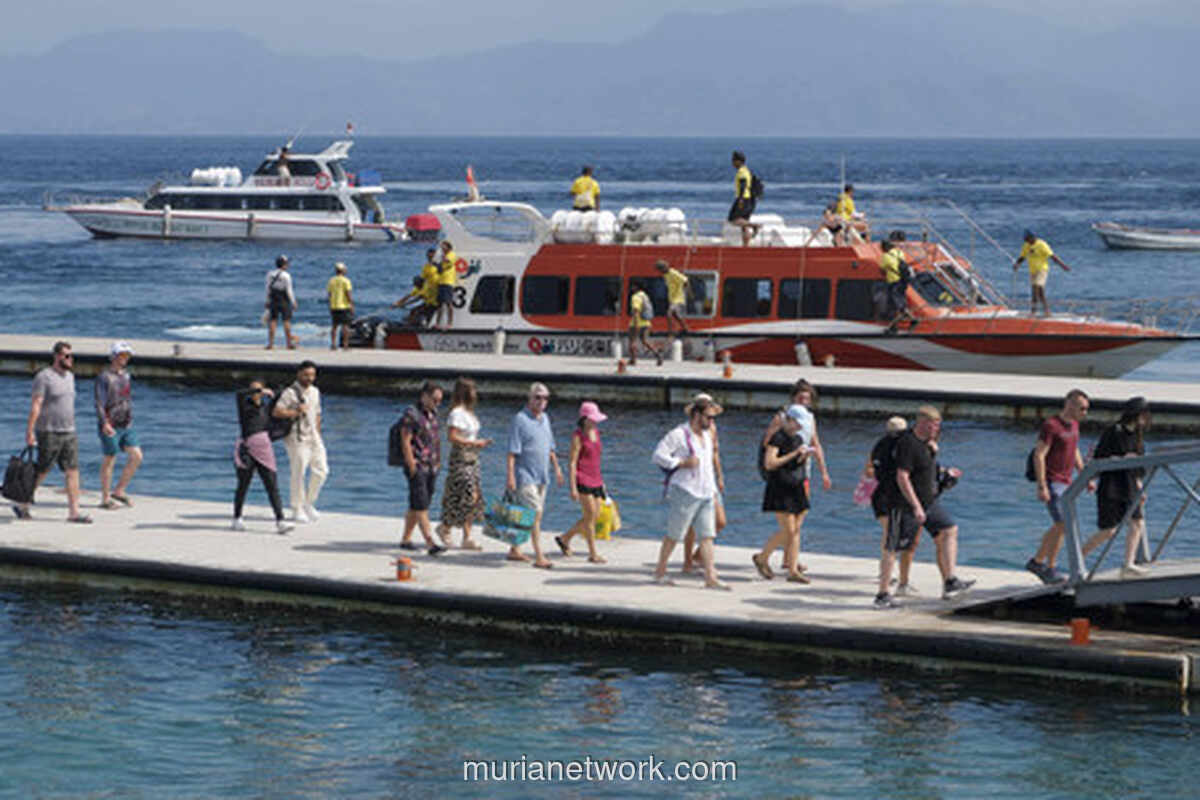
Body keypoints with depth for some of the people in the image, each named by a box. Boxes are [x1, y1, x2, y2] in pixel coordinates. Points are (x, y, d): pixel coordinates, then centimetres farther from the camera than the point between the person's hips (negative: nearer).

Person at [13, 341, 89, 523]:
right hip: (49, 433, -7)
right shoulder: (44, 377, -11)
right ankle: (22, 507, 16)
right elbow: (35, 405, -14)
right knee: (41, 472, 1)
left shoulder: (70, 376, 13)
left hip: (69, 433, 7)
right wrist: (30, 431, -18)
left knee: (72, 471, -1)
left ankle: (74, 512, -1)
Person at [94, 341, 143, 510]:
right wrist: (104, 424, -28)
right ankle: (105, 498, 9)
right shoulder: (104, 377, -10)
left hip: (126, 426, 7)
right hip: (110, 427, -7)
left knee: (136, 456, -1)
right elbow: (99, 404, -16)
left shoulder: (125, 375, 13)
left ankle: (119, 491, 10)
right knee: (109, 461, 0)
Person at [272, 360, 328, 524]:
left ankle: (309, 504, 18)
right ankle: (297, 510, 6)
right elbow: (276, 412, -20)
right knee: (298, 474, -4)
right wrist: (296, 412, -21)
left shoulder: (315, 392, 14)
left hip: (313, 437, 7)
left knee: (321, 470, 1)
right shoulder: (290, 393, -10)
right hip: (296, 438, -7)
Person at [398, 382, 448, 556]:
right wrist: (412, 468, -17)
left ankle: (406, 539, 22)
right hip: (417, 467, -8)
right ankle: (430, 543, -19)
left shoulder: (432, 414, 13)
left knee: (416, 506, 12)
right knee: (421, 506, -11)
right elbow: (405, 442, -14)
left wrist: (438, 461, 17)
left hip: (431, 468, 8)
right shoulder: (412, 414, -11)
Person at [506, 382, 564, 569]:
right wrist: (510, 476, -20)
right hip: (525, 475, -8)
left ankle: (515, 550, 24)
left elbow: (550, 447, 25)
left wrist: (556, 467, 20)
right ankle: (539, 557, -15)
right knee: (535, 514, -13)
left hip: (541, 476, 8)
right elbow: (512, 451, -15)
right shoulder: (520, 419, -11)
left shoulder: (545, 418, 13)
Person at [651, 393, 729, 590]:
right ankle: (660, 572, 13)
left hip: (705, 494, 7)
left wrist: (713, 492, 21)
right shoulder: (678, 434, -9)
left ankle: (710, 577, -5)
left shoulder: (706, 435, 16)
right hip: (684, 492, -7)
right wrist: (682, 463, -20)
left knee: (707, 535, -2)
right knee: (674, 535, 1)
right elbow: (658, 455, -13)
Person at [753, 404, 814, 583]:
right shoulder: (778, 438, -12)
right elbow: (769, 463, -21)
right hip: (780, 489, -8)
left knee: (796, 530, 3)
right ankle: (762, 558, 9)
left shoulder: (798, 438, 13)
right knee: (788, 530, -10)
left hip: (796, 488, 8)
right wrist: (793, 454, -21)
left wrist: (803, 456, 2)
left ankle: (793, 570, 4)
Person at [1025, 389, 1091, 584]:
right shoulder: (1051, 426, -15)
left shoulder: (1073, 424, 12)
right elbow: (1039, 455, -18)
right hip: (1052, 483, -9)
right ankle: (1050, 569, -5)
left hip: (1065, 482, 9)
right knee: (1062, 524, -14)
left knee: (1059, 527, 11)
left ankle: (1037, 561, 23)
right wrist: (1042, 486, -23)